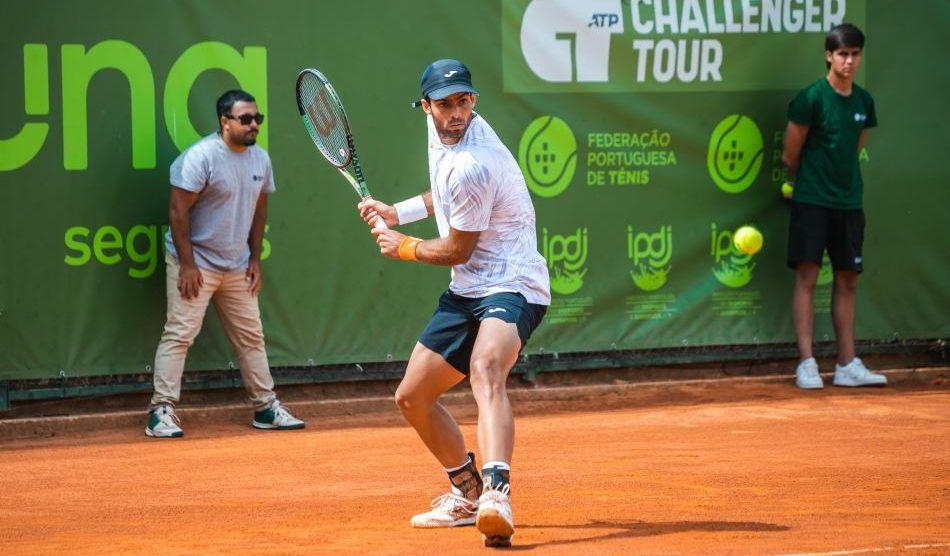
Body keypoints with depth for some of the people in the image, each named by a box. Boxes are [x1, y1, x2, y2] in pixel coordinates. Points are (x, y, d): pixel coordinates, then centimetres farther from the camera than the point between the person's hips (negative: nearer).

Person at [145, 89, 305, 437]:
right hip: (196, 263, -7)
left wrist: (255, 259, 10)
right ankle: (162, 411, -7)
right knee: (179, 334, -9)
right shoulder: (200, 157, -17)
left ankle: (266, 408, 21)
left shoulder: (260, 159, 6)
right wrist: (187, 264, -19)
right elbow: (178, 210, -17)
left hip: (236, 267, 7)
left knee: (251, 336, 12)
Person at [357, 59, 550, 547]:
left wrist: (402, 248, 3)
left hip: (511, 287, -10)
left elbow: (457, 250, -12)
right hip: (466, 292, 10)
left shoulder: (471, 167, -24)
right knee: (411, 398, 14)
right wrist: (398, 212, 18)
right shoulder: (441, 131, 6)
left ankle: (497, 492, -59)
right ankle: (468, 495, 33)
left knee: (485, 370, -39)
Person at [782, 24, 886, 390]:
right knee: (807, 276, -7)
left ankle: (847, 365, 11)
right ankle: (806, 364, -6)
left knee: (847, 280, 7)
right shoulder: (811, 98, -9)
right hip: (811, 203, -5)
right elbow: (790, 157, -2)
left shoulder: (863, 102, 8)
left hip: (849, 202, 5)